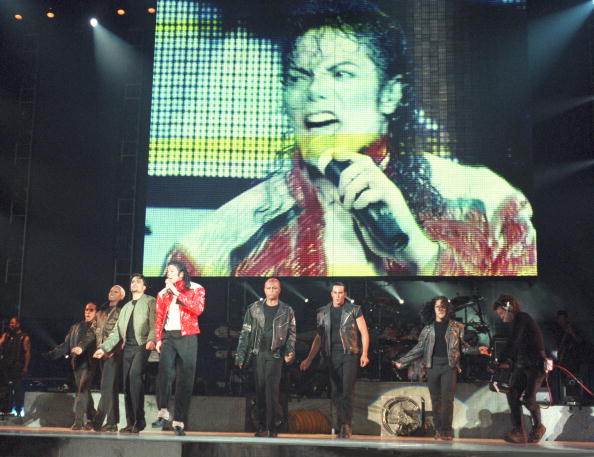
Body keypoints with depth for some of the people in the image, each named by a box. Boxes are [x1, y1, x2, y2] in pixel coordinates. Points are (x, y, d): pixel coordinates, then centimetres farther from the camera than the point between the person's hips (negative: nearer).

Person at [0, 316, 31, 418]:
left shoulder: (24, 337, -2)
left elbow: (27, 353, -5)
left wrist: (25, 367, -10)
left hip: (18, 367, -5)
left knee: (18, 389, -3)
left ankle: (19, 411, 3)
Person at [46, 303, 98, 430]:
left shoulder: (96, 325, 2)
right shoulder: (76, 327, 22)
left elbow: (91, 338, -16)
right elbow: (67, 344, 19)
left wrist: (82, 348, -34)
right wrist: (52, 354, 7)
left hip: (89, 362, -6)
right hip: (76, 362, 6)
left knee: (83, 390, -14)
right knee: (84, 392, 9)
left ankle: (78, 421, -16)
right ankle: (91, 419, 18)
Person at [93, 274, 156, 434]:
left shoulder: (150, 301, 7)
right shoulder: (126, 307, 26)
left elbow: (154, 324, -5)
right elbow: (117, 331, 24)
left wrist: (151, 340, -24)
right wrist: (104, 348, 13)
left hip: (142, 346, -6)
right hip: (128, 347, 6)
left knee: (135, 373, -27)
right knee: (126, 384, 0)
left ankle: (139, 420, -24)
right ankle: (130, 423, 6)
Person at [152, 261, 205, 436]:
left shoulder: (196, 289, 6)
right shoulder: (163, 293, 18)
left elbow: (198, 309, -13)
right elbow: (159, 318, 16)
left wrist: (177, 292, -12)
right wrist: (158, 339, 3)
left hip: (187, 337, -2)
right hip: (168, 336, 2)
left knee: (185, 380, -1)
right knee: (165, 370, -22)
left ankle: (179, 421, 4)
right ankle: (163, 414, -22)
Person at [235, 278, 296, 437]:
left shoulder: (287, 311, 7)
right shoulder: (254, 308, 9)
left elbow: (291, 334, 9)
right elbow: (245, 333, 8)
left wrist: (290, 352, -6)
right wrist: (241, 355, 3)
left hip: (275, 354, -2)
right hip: (258, 354, 2)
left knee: (272, 390, -9)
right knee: (260, 389, 5)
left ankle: (273, 427, -3)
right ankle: (262, 426, 15)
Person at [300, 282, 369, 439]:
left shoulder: (354, 310, 2)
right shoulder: (323, 313, 11)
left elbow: (364, 333, 1)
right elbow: (319, 337, 16)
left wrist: (364, 354, -12)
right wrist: (309, 359, 11)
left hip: (350, 354, -3)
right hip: (332, 356, 3)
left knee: (347, 390, -12)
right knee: (336, 392, 5)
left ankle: (347, 425, -8)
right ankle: (341, 425, 15)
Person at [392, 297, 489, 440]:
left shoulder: (456, 326, 6)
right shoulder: (429, 328, 9)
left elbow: (462, 346, 9)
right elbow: (419, 348, 12)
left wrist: (477, 350, -7)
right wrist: (402, 361, 10)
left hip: (449, 365, -2)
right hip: (432, 366, 2)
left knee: (447, 398, -7)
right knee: (435, 399, 4)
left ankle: (446, 430, -2)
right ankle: (438, 428, 11)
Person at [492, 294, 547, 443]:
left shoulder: (522, 318, -12)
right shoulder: (516, 322, 18)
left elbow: (513, 342, -21)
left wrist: (500, 360, -20)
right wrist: (509, 362, 14)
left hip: (536, 364, -9)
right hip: (521, 365, 9)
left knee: (528, 399, -12)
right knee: (512, 395, -7)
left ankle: (538, 427, 14)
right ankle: (518, 433, -8)